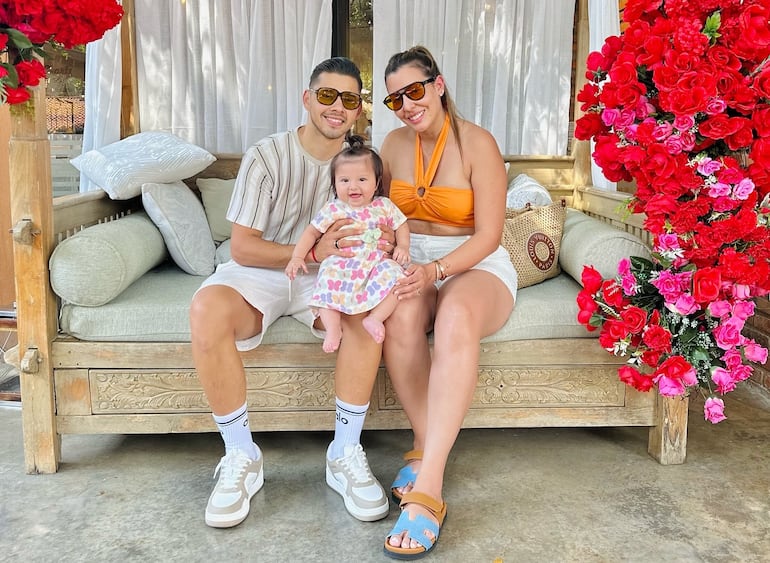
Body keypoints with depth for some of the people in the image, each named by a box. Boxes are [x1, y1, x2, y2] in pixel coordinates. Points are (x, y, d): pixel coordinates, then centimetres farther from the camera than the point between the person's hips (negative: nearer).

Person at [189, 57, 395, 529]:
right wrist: (314, 251, -25)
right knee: (207, 308, -35)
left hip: (324, 278, 2)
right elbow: (242, 247, -12)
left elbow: (379, 232, 8)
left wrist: (383, 242, -19)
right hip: (259, 274, -2)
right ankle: (242, 456, -17)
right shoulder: (267, 157, -8)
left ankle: (345, 454, -17)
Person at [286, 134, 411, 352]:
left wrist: (402, 247, -2)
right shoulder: (332, 210, 6)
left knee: (392, 273, -29)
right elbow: (312, 232, 11)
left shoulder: (384, 207, 8)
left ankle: (375, 317, -22)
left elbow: (401, 226, 17)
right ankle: (333, 328, -28)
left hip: (377, 262, 0)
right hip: (341, 265, 0)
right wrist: (297, 256, 0)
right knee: (328, 277, -29)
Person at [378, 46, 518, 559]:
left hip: (476, 267, -3)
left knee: (456, 316, -40)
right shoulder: (395, 143, 8)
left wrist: (437, 269, -26)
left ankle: (427, 487, -41)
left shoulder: (478, 144, -7)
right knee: (402, 316, -35)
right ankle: (430, 443, -19)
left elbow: (488, 235, -11)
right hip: (411, 264, 3)